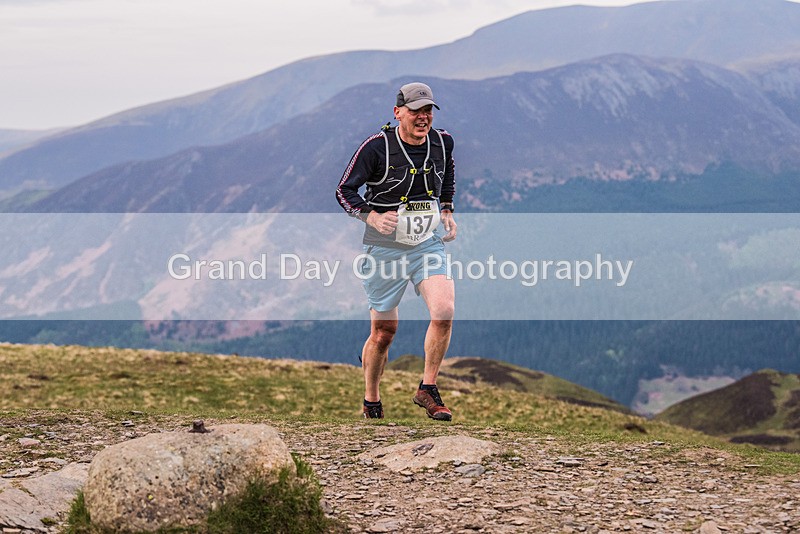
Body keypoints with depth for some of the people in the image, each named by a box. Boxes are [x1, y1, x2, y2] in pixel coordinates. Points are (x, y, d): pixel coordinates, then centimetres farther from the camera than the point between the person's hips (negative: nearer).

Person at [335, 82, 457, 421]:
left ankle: (427, 390, -3)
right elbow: (344, 191, -9)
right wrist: (372, 216, -25)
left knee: (444, 311, -19)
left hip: (429, 245, 3)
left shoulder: (442, 142, 1)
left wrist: (447, 210, 14)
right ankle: (371, 402, 25)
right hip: (385, 249, -3)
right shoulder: (377, 147, -13)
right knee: (383, 331, 3)